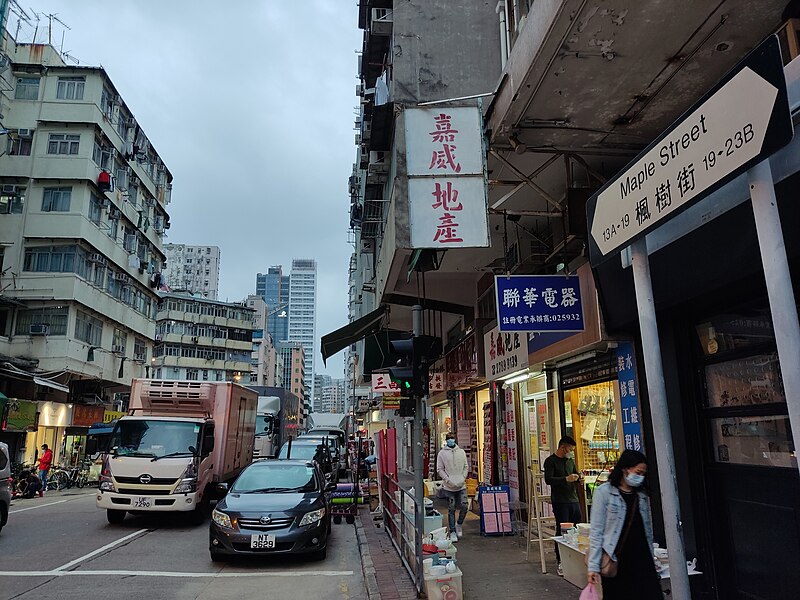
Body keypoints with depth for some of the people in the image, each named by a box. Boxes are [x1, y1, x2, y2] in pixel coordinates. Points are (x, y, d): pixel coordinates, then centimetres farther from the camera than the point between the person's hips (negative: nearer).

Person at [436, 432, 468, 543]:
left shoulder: (461, 452, 9)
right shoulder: (442, 453, 0)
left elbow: (465, 467, 11)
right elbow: (439, 469, -2)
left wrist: (463, 478, -4)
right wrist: (448, 480, -12)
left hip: (461, 486, 2)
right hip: (449, 487, -2)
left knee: (464, 506, -5)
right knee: (451, 509, 2)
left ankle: (459, 524, 21)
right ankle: (452, 532, 12)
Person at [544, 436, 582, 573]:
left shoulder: (570, 460, 17)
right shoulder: (550, 461, -6)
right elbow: (548, 480, -15)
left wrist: (577, 477, 4)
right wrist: (566, 479, -23)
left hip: (573, 499, 7)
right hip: (560, 501, -7)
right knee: (562, 531, -5)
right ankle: (561, 562, 2)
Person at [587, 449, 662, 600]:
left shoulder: (642, 494, 9)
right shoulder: (603, 492, -6)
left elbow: (648, 530, 16)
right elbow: (596, 531, -8)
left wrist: (651, 561, 16)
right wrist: (593, 566, -12)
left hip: (642, 560, 4)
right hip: (615, 561, -4)